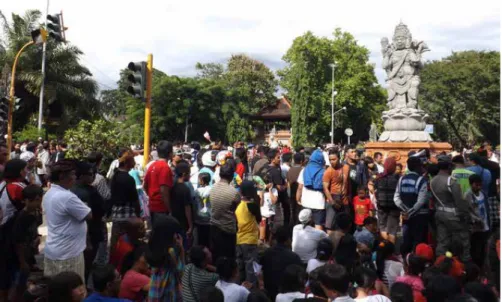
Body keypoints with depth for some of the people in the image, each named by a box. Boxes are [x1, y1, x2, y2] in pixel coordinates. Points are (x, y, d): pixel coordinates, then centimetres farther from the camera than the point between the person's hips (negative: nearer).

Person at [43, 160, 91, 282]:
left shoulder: (49, 194, 6)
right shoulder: (67, 197, -25)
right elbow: (89, 216, -17)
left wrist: (79, 207, 4)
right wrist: (83, 206, 0)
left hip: (52, 250, 9)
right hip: (67, 253, -9)